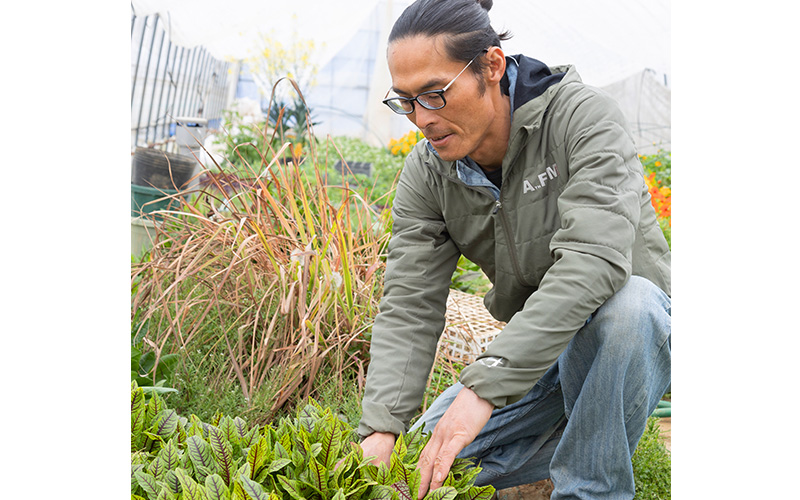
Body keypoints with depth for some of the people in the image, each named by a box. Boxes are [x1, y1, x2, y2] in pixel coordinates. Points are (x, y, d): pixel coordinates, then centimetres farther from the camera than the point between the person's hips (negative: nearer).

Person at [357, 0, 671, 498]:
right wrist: (381, 428, -29)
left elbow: (594, 259, -37)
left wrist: (485, 387, -43)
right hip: (535, 351, 4)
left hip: (639, 328, -4)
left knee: (624, 302, -39)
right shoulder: (426, 174, -9)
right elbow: (409, 307, -15)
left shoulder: (583, 116, -23)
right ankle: (585, 429, 12)